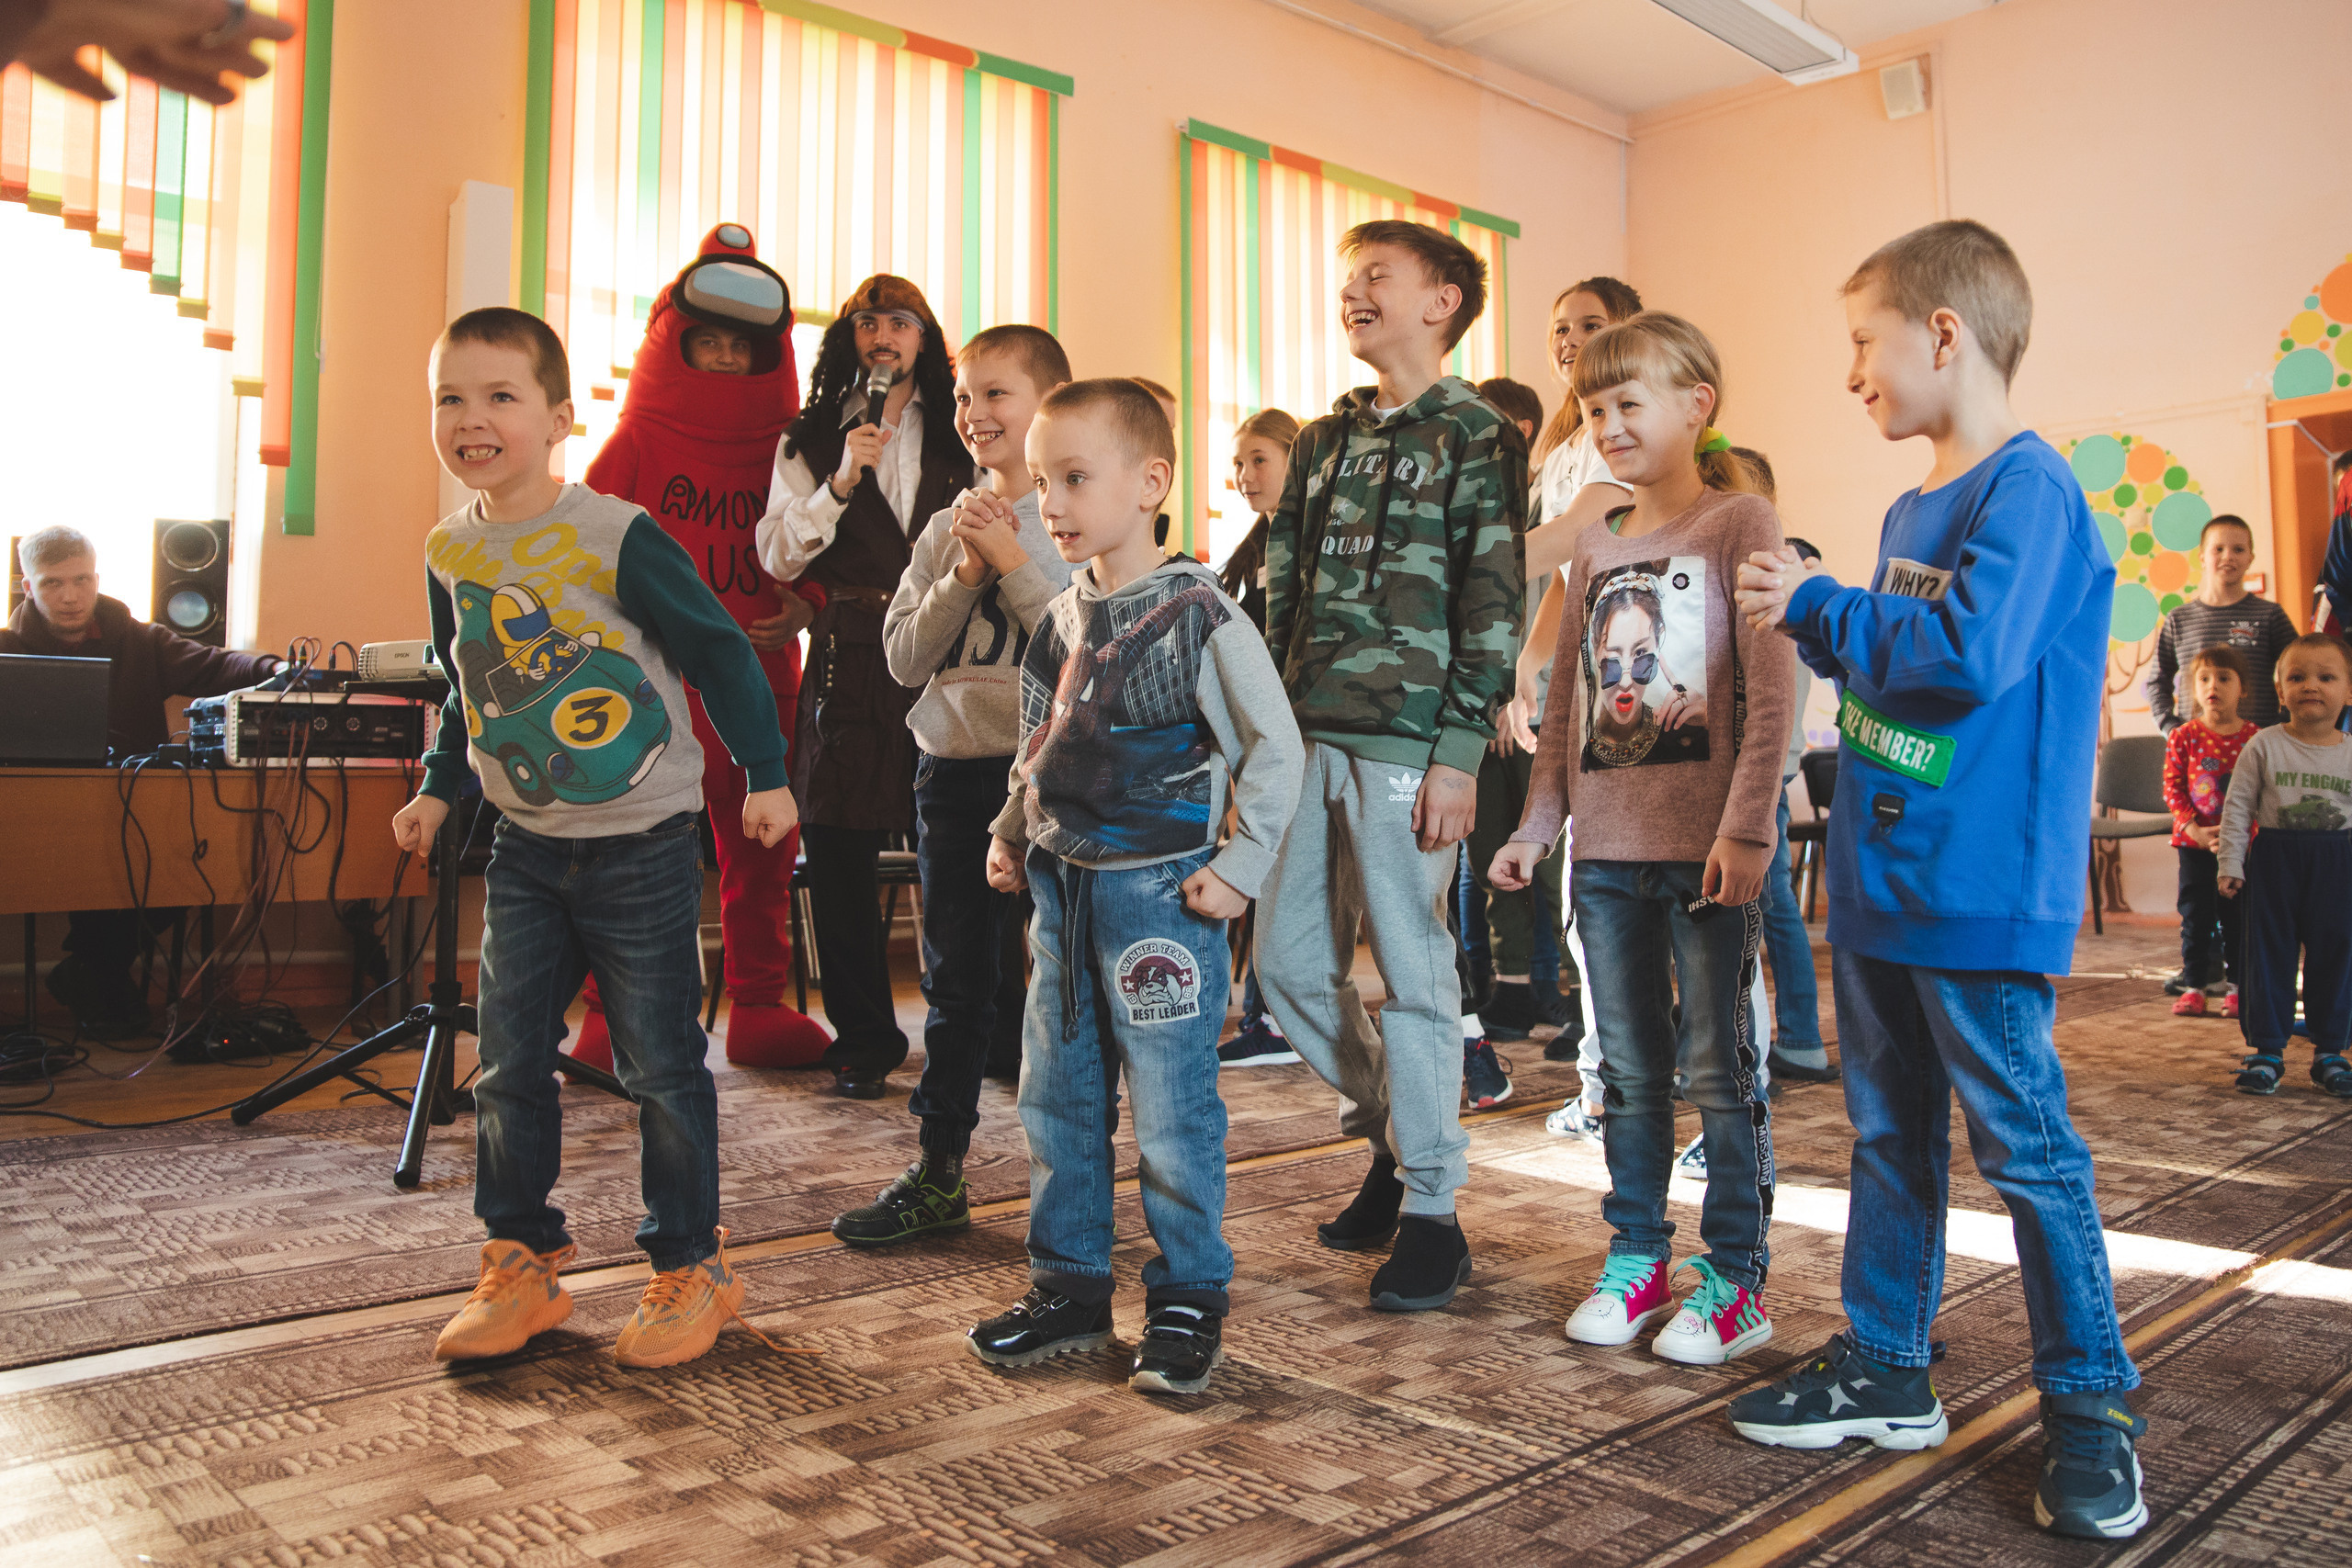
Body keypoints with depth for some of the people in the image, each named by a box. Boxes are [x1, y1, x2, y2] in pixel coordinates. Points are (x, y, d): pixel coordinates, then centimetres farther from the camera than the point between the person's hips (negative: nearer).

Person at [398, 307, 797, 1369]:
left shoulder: (615, 538, -15)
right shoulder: (450, 553, 4)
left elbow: (720, 652, -9)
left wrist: (765, 773, -7)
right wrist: (438, 789, 18)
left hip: (643, 844, -6)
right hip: (527, 847, 6)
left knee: (660, 1064, 2)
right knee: (508, 1062, 9)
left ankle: (690, 1267, 17)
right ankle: (520, 1262, 24)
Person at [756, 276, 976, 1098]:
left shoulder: (957, 439, 15)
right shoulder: (812, 438, 14)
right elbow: (778, 557, 4)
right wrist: (839, 484, -8)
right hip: (848, 661, 1)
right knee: (839, 850, 0)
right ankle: (863, 1036, 14)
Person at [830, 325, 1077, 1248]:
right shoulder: (948, 529, 11)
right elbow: (903, 656, 6)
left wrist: (1015, 564, -15)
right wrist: (963, 578, -8)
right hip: (951, 766, 5)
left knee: (1045, 976, 1)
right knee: (954, 980, 13)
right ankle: (937, 1177, 24)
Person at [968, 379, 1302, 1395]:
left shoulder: (1197, 615, -11)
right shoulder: (1062, 617, 10)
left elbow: (1274, 747, -10)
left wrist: (1238, 867, -12)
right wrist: (1011, 835, 13)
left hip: (1159, 893, -7)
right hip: (1062, 889, 7)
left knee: (1172, 1112, 2)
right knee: (1055, 1100, 13)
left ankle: (1188, 1303, 18)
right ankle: (1069, 1287, 28)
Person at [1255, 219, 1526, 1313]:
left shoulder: (1477, 439, -1)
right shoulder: (1325, 442, 18)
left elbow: (1493, 614, -7)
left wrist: (1459, 756, -14)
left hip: (1406, 743, -7)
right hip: (1308, 734, 7)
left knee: (1412, 971, -1)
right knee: (1288, 961, 8)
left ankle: (1431, 1211, 12)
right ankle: (1389, 1134, 29)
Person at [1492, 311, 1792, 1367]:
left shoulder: (1740, 523, -3)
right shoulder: (1594, 548, 14)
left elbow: (1771, 694, -10)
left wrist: (1745, 828, -17)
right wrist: (1535, 827, 13)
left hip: (1703, 848, -5)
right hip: (1605, 850, 6)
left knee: (1718, 1069, 3)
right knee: (1630, 1071, 13)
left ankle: (1734, 1279, 15)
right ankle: (1635, 1258, 25)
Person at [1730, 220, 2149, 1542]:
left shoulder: (2028, 487, -12)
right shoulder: (1914, 510, 16)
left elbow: (1970, 650, -26)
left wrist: (1817, 607, -14)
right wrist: (1819, 622, 6)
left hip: (1982, 894, -9)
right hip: (1881, 881, 9)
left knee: (2027, 1148, 1)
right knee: (1889, 1133, 15)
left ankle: (2093, 1405, 18)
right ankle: (1889, 1369, 28)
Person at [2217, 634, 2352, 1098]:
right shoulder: (2264, 746, -3)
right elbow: (2237, 807, -2)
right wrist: (2231, 864, -7)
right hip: (2274, 861, -1)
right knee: (2269, 954, 3)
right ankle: (2266, 1050, 12)